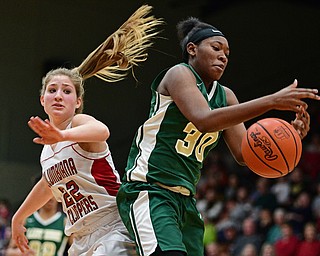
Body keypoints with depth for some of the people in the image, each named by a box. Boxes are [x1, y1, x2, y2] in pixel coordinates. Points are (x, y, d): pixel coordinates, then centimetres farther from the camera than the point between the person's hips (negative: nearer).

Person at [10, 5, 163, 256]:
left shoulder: (79, 122, -8)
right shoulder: (47, 149, 16)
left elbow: (102, 131, -34)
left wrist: (63, 135, -54)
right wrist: (19, 218, 49)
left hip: (114, 225, -8)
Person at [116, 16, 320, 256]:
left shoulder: (225, 96, 15)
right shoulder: (179, 74, -6)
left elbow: (244, 153, 9)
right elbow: (204, 120, -25)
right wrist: (272, 101, -28)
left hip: (185, 199, 9)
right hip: (148, 191, -9)